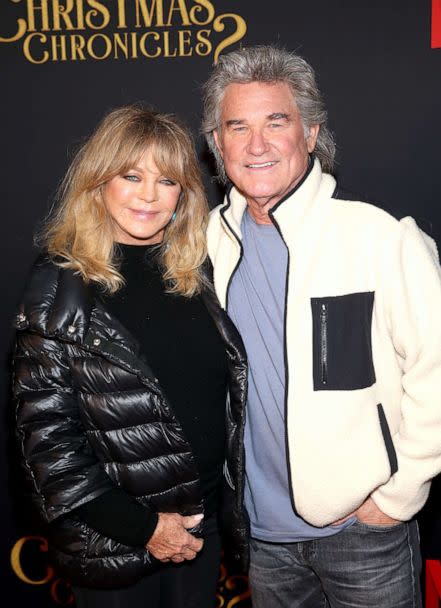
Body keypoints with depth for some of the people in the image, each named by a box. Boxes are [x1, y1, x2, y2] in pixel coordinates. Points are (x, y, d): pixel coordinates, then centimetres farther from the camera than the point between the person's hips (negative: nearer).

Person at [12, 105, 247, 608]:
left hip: (203, 525, 5)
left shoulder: (194, 273, 1)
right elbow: (44, 429, -16)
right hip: (112, 545, -4)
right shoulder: (62, 285, -13)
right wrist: (141, 526, -15)